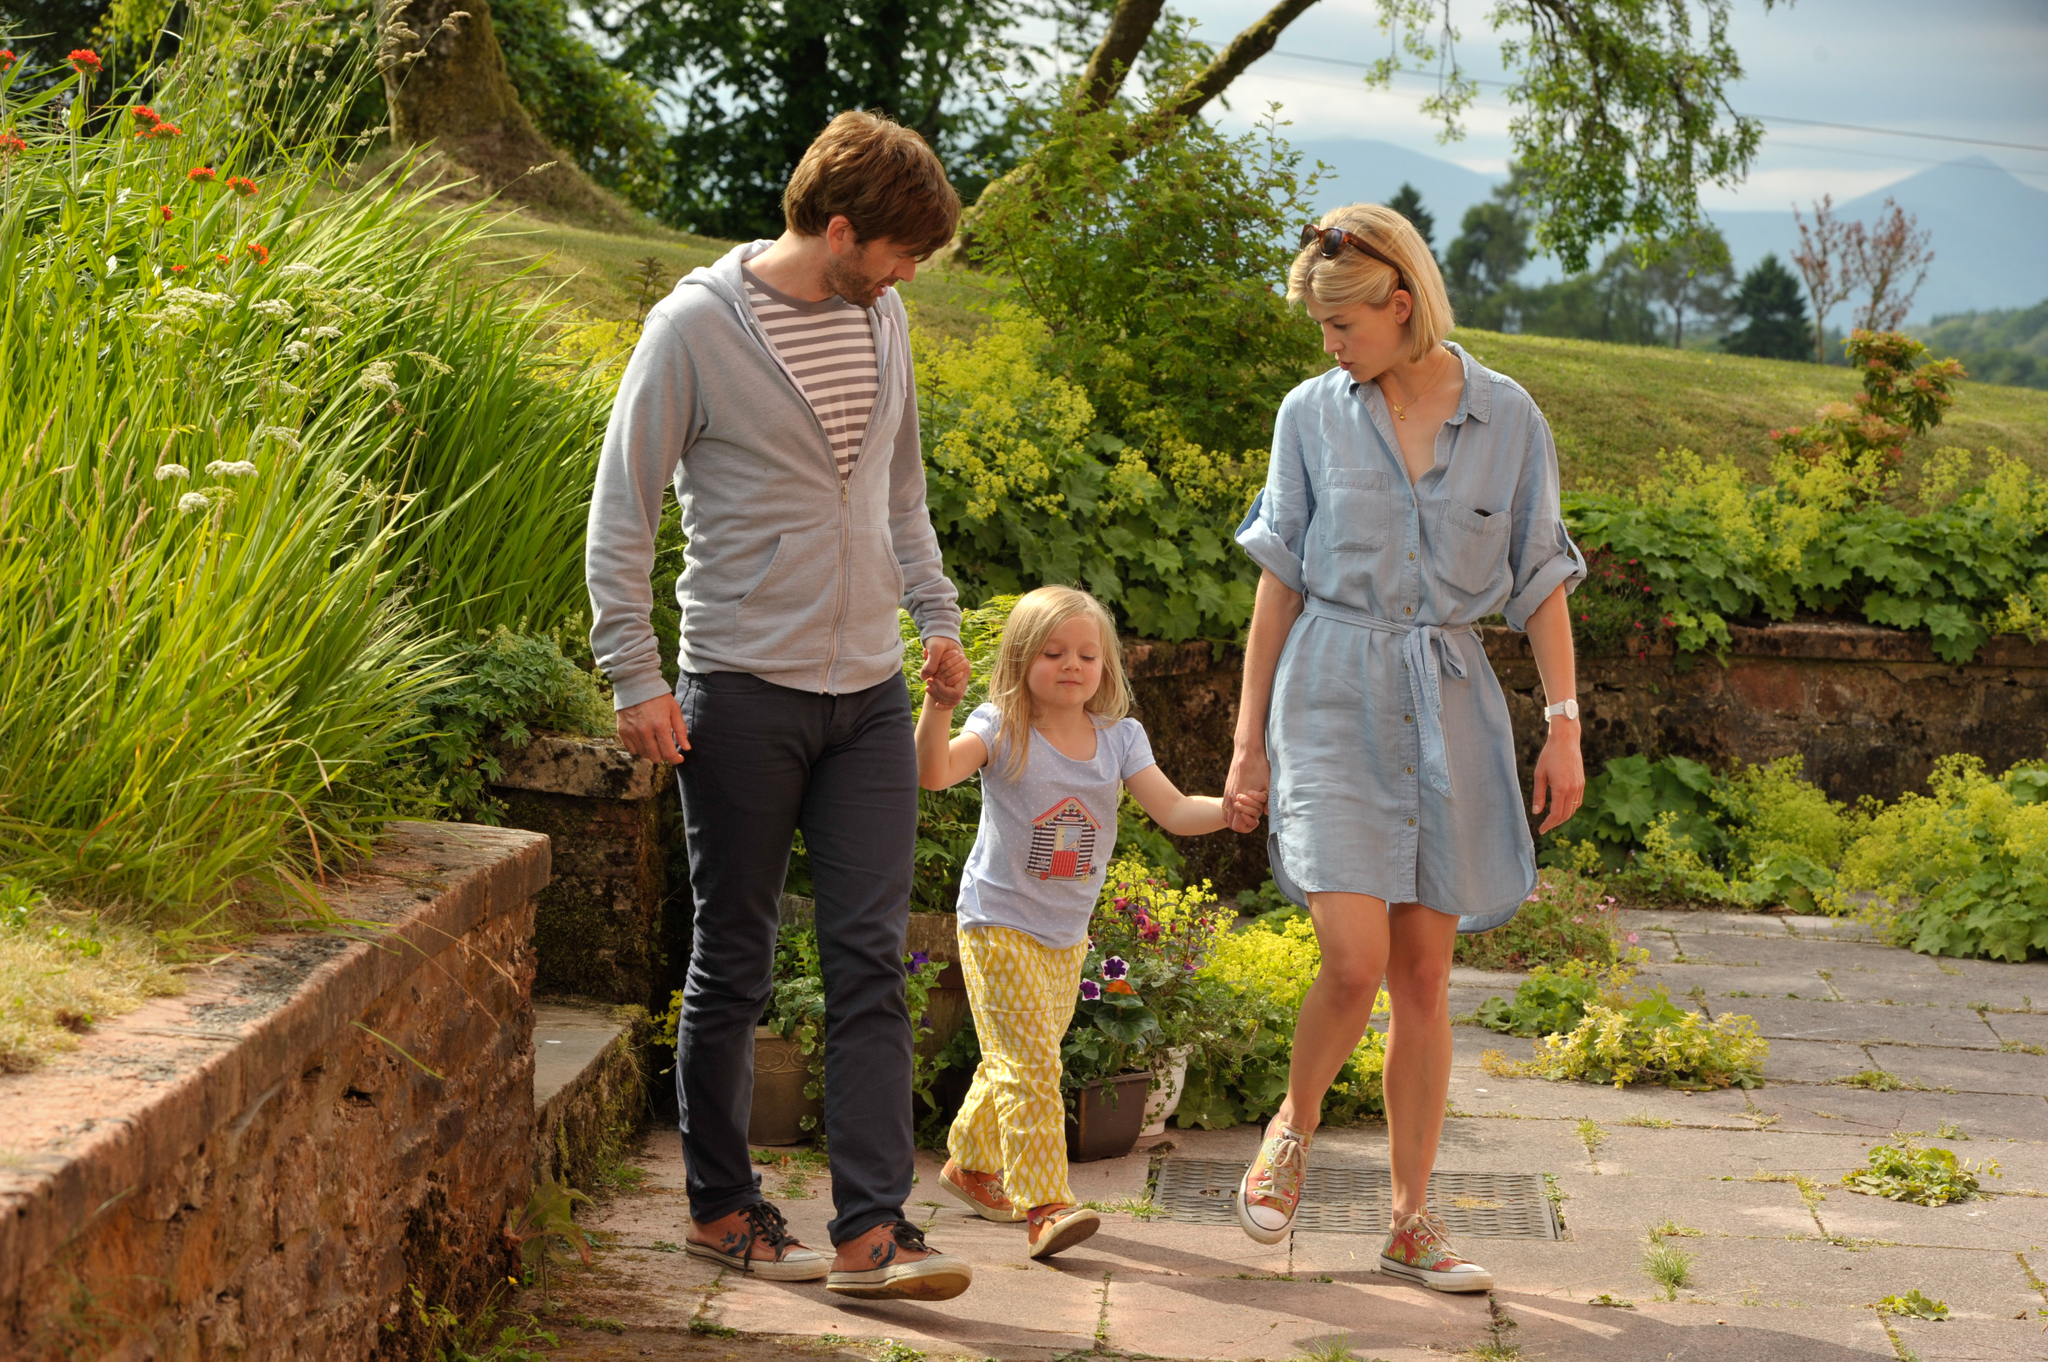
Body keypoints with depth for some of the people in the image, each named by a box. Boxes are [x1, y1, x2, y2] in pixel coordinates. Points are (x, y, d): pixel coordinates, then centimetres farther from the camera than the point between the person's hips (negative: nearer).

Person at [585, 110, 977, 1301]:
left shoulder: (883, 320, 10)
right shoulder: (697, 326, -9)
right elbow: (623, 512, -6)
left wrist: (937, 614, 18)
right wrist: (638, 677, -10)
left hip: (870, 694, 5)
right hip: (744, 691, -5)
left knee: (873, 960, -2)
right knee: (734, 966, 5)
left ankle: (873, 1229, -2)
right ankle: (724, 1208, 20)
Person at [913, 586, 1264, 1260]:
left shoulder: (1119, 740, 1)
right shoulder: (1001, 730, -11)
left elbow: (1172, 810, -7)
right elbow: (934, 772, -29)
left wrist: (1226, 810, -28)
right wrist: (938, 712, -47)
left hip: (1067, 935, 6)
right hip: (999, 923, -6)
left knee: (1020, 1061, 19)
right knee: (1030, 1061, -15)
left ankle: (970, 1162, 40)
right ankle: (1044, 1204, -16)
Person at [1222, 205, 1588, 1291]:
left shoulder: (1507, 418, 2)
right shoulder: (1312, 414, 3)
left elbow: (1541, 581, 6)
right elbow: (1280, 579, 7)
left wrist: (1563, 725, 1)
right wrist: (1249, 731, 7)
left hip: (1449, 704, 1)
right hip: (1335, 699, -1)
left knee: (1424, 977, 4)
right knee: (1354, 962, -14)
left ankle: (1411, 1221, 15)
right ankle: (1293, 1127, 15)